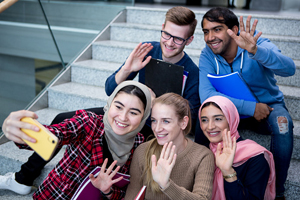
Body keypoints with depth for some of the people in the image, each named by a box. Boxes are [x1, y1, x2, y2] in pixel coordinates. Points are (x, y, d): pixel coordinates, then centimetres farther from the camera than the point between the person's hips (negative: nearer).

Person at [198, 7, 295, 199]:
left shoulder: (259, 45, -21)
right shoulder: (207, 55, -15)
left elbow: (289, 69, -40)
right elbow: (206, 95, -28)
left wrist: (255, 51, -58)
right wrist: (251, 107, -34)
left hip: (269, 106, -1)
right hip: (232, 110, 2)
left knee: (283, 124, -33)